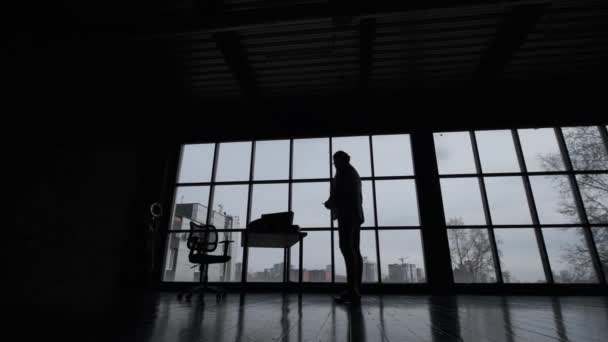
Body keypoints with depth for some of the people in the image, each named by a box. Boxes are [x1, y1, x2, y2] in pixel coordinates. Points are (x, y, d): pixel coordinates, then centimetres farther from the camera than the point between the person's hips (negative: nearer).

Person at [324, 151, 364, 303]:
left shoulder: (343, 170, 1)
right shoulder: (354, 173, 28)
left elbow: (338, 192, -12)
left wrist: (329, 203, 3)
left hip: (346, 213, -10)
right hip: (356, 214, 10)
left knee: (347, 248, -17)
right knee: (355, 250, 3)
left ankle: (352, 290, -24)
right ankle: (356, 290, 0)